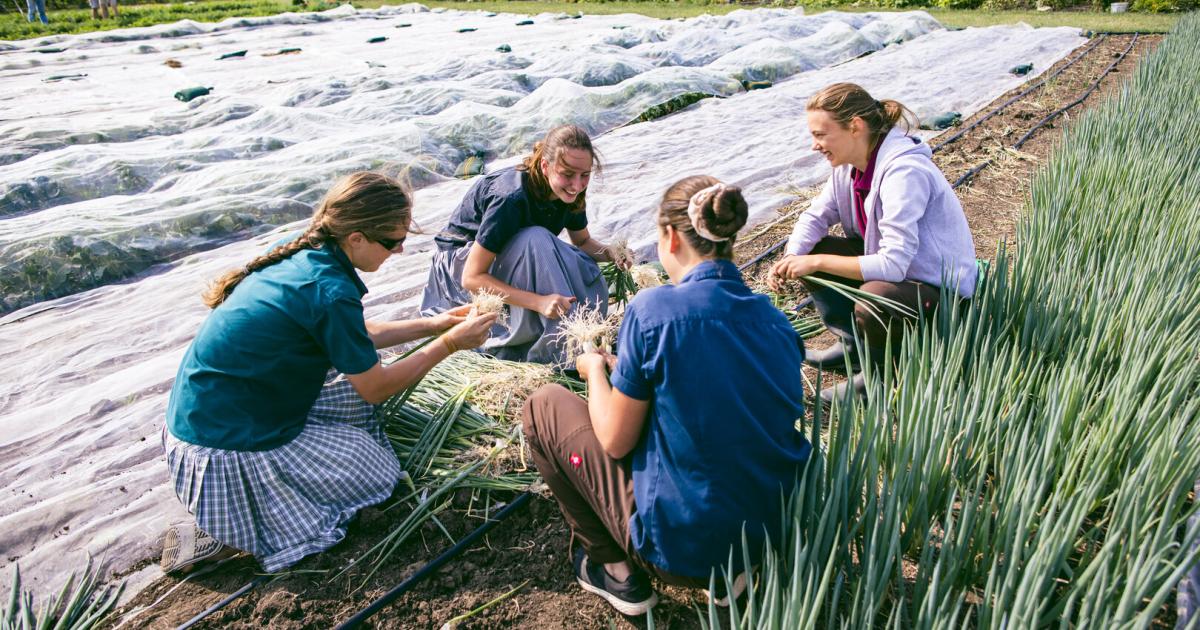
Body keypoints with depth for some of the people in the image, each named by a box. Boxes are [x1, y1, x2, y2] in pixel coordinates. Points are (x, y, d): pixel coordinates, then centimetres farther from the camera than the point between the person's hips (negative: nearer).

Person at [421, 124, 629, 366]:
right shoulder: (511, 198, -35)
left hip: (512, 258, 6)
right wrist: (539, 302, -43)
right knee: (536, 240, -35)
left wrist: (611, 253, -19)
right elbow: (472, 277, -33)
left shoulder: (569, 192, -14)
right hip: (462, 259, -6)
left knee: (587, 271, -20)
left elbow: (583, 242, 5)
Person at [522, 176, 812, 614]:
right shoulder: (776, 320, 0)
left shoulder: (653, 309, -19)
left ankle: (616, 570, 13)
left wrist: (594, 369, 7)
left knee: (543, 406, 8)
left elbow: (615, 441, -12)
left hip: (683, 544, -6)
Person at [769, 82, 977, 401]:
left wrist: (817, 262, -29)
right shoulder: (850, 164, -4)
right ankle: (855, 345, 12)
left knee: (873, 299, -38)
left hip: (942, 291, -8)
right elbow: (815, 216, 4)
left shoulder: (904, 172, -29)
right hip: (891, 267, 9)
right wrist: (790, 260, -16)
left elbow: (894, 263, -34)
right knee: (808, 251, -2)